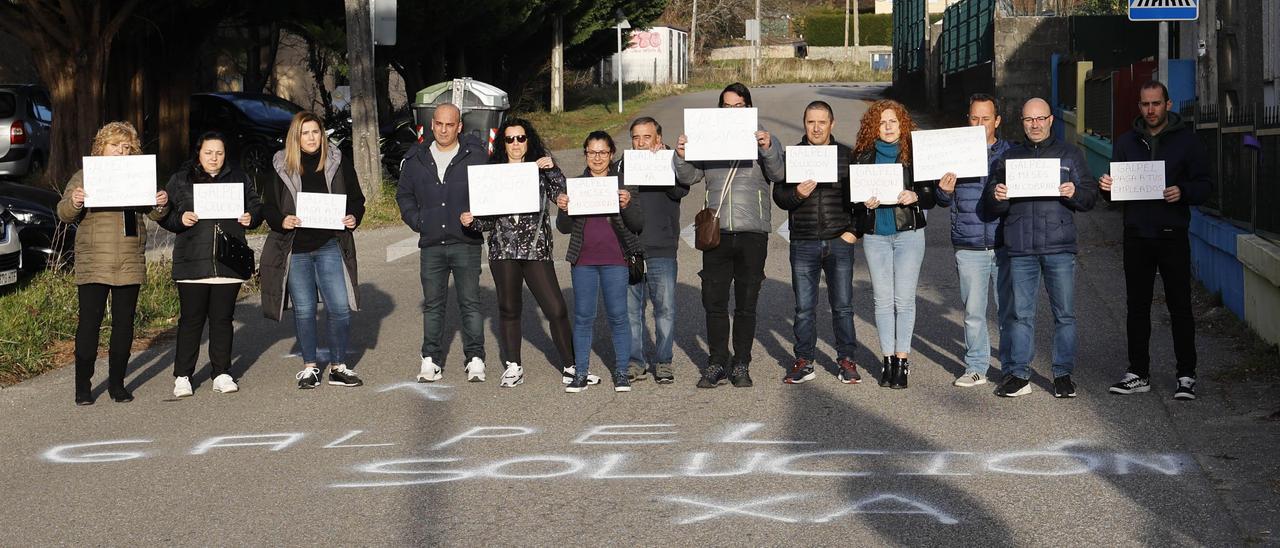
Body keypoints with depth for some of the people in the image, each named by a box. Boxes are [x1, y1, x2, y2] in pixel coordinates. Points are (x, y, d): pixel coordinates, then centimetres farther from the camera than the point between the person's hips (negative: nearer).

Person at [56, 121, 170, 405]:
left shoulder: (138, 178, 12)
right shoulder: (83, 177, 5)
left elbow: (154, 214, 12)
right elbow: (64, 214, -2)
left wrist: (162, 204, -11)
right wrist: (74, 202, -25)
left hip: (130, 264, 3)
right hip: (93, 263, -3)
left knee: (124, 323, 5)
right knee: (89, 322, -6)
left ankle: (117, 382, 13)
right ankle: (83, 385, 0)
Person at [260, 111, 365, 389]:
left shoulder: (339, 163, 5)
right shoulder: (280, 167, 4)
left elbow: (356, 199, 12)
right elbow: (267, 206, 7)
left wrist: (353, 217, -8)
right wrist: (281, 221, -12)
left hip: (330, 246, 0)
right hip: (295, 250, 0)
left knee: (340, 308, -4)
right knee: (303, 311, 6)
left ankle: (338, 367, 10)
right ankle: (309, 367, 19)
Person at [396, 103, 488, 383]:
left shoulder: (476, 155, 1)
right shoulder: (416, 159, 10)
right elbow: (404, 194, 19)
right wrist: (417, 221, 6)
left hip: (466, 243, -2)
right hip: (431, 244, 3)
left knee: (470, 302, -1)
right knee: (433, 304, 7)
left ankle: (475, 359, 5)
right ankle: (430, 360, 13)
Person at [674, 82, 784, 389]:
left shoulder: (763, 141, 6)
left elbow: (778, 174, -8)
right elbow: (689, 177, 4)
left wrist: (769, 149, -26)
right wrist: (681, 156, -16)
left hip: (752, 232, -1)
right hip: (716, 231, 1)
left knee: (746, 304, 5)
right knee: (714, 302, 2)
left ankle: (741, 364, 13)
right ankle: (717, 363, 11)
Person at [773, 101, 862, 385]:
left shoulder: (846, 156, 6)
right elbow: (778, 195, 2)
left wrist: (855, 230, 0)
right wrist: (797, 194, -19)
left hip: (840, 243, 0)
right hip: (803, 244, 0)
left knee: (843, 306, 3)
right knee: (803, 307, 4)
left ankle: (846, 361, 13)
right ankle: (804, 363, 12)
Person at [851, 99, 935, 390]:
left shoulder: (916, 153, 1)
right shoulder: (864, 156, 6)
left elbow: (930, 194, 2)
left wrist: (914, 197, -18)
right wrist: (865, 202, -12)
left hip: (908, 233, -2)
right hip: (875, 235, 2)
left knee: (904, 299, -2)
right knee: (883, 299, 4)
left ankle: (902, 359, 6)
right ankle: (888, 359, 12)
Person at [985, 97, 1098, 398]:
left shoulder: (1070, 155, 10)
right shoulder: (1009, 158, 14)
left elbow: (1090, 195, 6)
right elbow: (991, 203, 12)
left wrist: (1075, 193, -16)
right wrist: (997, 196, -11)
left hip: (1059, 248, -1)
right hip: (1020, 249, 1)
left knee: (1064, 314, 2)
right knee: (1021, 313, 3)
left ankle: (1063, 374, 10)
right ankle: (1019, 374, 9)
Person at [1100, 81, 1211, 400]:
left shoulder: (1186, 139, 1)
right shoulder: (1127, 142, 11)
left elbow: (1204, 186, -1)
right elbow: (1115, 193, 13)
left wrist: (1183, 192, -21)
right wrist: (1107, 188, -10)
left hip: (1172, 236, -3)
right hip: (1136, 236, 3)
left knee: (1180, 307, 1)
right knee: (1137, 308, 8)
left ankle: (1186, 375, 7)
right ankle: (1139, 374, 16)